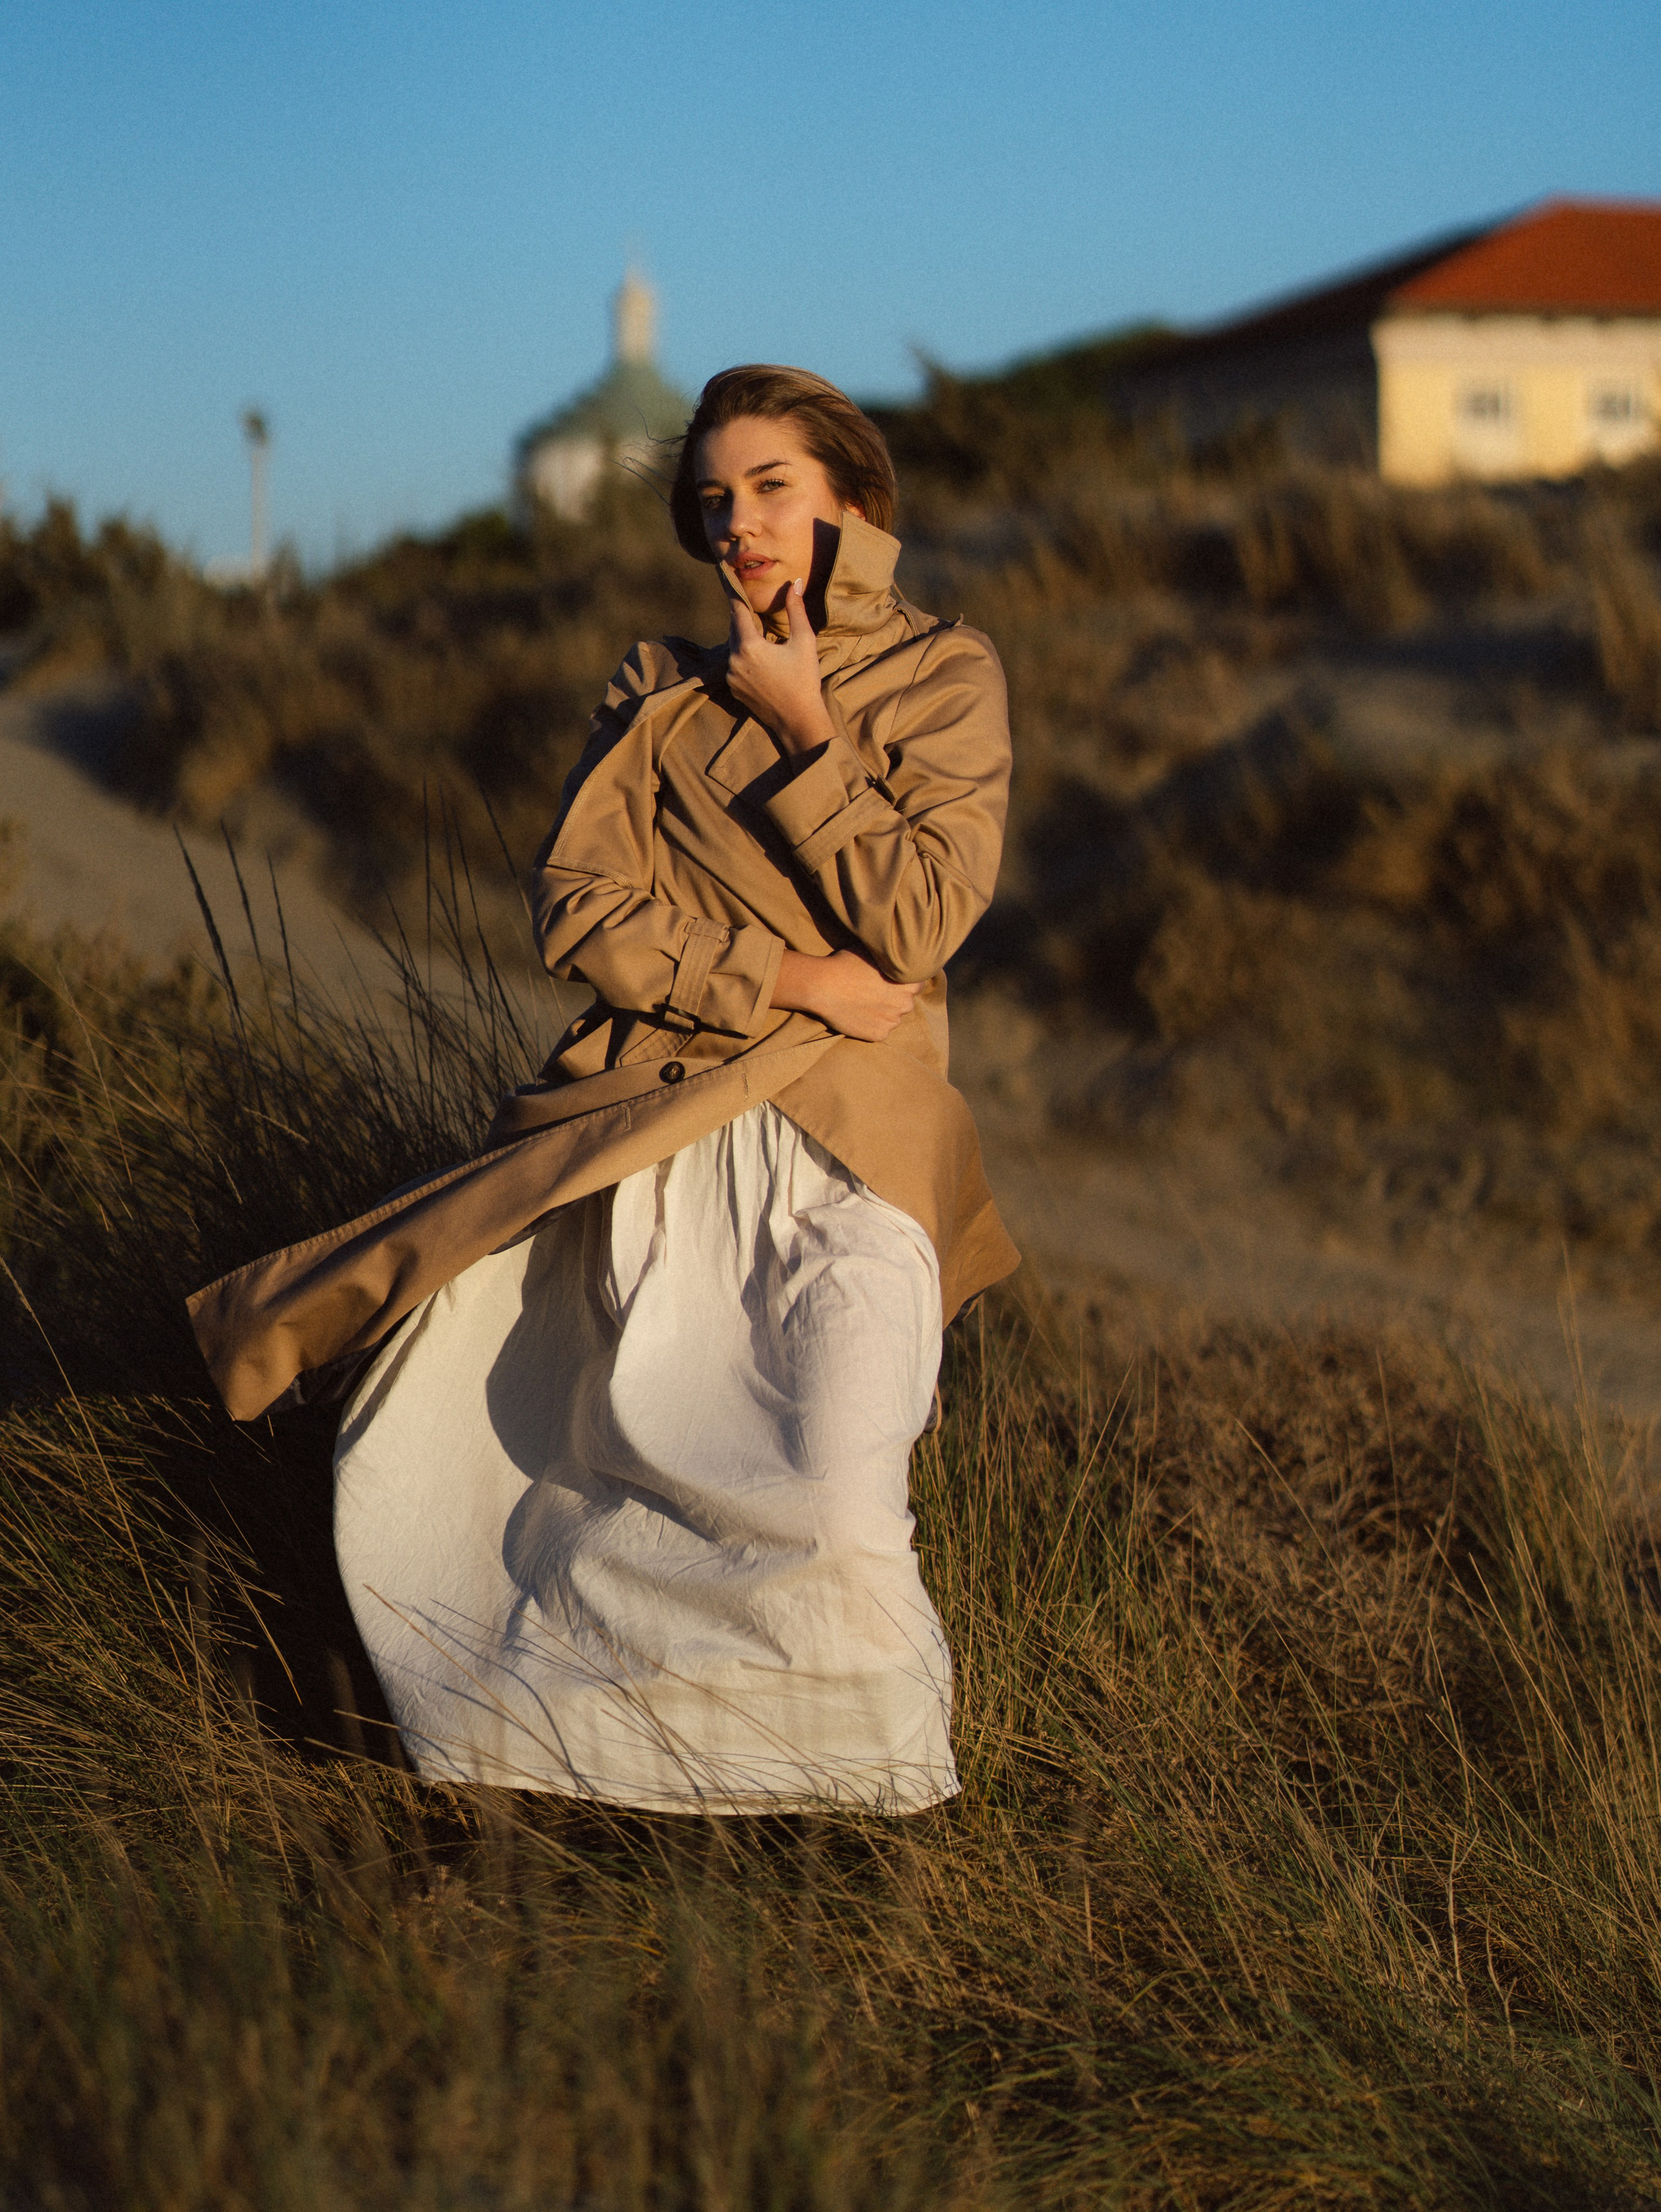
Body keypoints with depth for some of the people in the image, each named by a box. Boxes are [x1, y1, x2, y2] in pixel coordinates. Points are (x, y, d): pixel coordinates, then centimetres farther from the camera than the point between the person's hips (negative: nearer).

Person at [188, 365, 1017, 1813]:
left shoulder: (945, 679, 9)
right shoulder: (663, 691, 17)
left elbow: (914, 927, -4)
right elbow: (580, 907, 3)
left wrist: (802, 731, -3)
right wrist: (785, 975, -8)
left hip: (843, 1143, -3)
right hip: (643, 1128, 3)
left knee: (827, 1520, -22)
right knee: (420, 1461, -12)